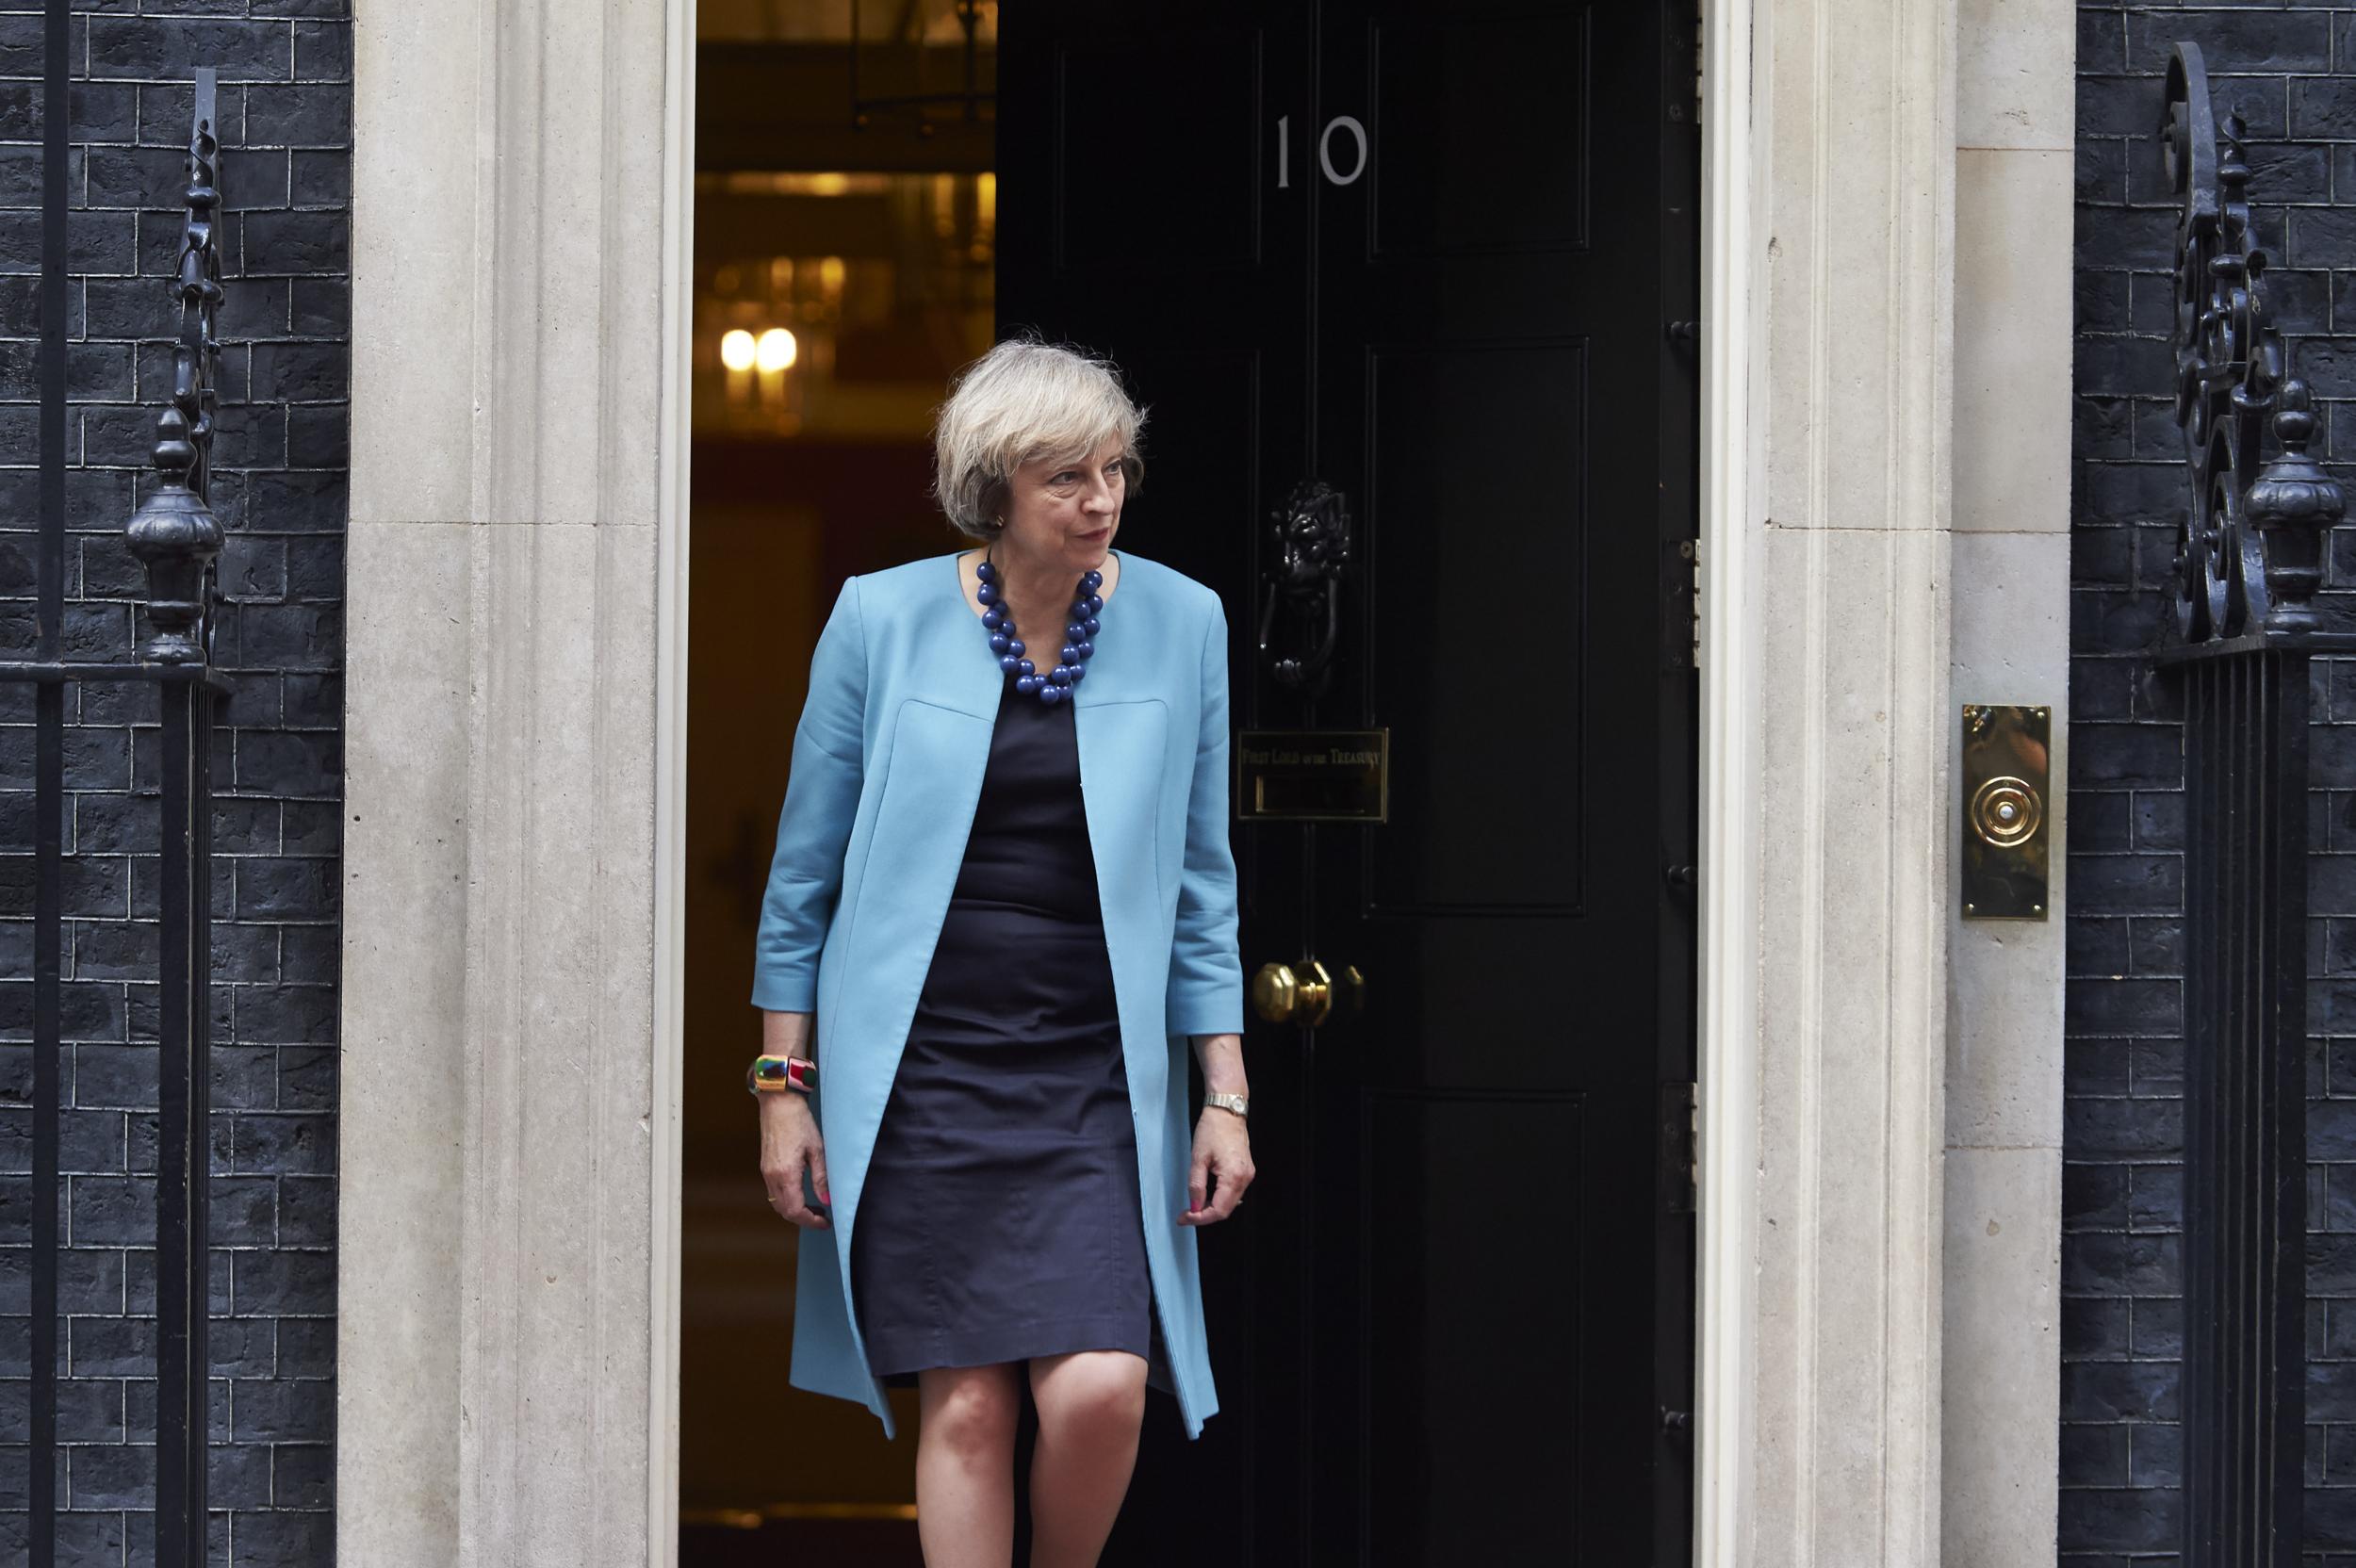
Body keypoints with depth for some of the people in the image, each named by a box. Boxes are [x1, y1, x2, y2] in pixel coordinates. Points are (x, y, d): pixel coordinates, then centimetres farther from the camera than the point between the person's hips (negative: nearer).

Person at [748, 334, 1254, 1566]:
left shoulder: (1179, 623, 4)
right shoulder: (884, 621, 0)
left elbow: (1200, 884, 9)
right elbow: (804, 873, 6)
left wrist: (1225, 1094, 5)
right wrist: (783, 1084, 4)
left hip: (1097, 1073, 1)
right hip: (921, 1070, -1)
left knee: (1101, 1387, -13)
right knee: (965, 1404, -3)